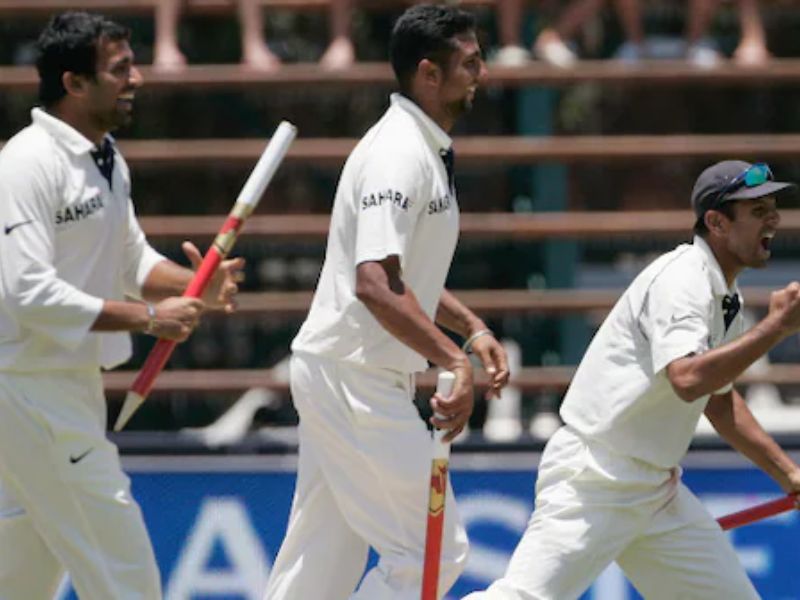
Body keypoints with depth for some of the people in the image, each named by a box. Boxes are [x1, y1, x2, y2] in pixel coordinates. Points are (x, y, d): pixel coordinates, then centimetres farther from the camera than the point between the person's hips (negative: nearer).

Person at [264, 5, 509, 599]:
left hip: (335, 378, 10)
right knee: (433, 551, -7)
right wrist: (453, 360, -35)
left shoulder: (425, 149, 16)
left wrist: (472, 328, 16)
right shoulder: (400, 153, -17)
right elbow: (374, 283, -29)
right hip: (356, 381, -10)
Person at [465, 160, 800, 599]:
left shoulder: (726, 299, 14)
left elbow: (718, 401, 27)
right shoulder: (682, 280, -16)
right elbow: (688, 379, -32)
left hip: (658, 489, 10)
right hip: (593, 477, -10)